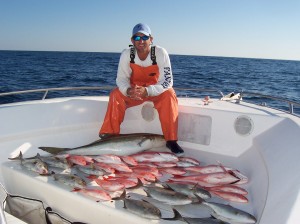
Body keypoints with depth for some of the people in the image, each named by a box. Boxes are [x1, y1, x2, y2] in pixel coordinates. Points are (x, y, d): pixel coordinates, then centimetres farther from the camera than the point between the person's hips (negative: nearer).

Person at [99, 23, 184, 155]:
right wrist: (128, 90, -39)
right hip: (133, 91, 2)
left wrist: (147, 91, -41)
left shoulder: (161, 53, -21)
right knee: (116, 94, -22)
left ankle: (171, 140, -22)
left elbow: (168, 82, -24)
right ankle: (109, 134, -12)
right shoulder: (126, 54, -15)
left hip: (156, 91, -2)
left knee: (169, 95, -31)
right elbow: (121, 78, -14)